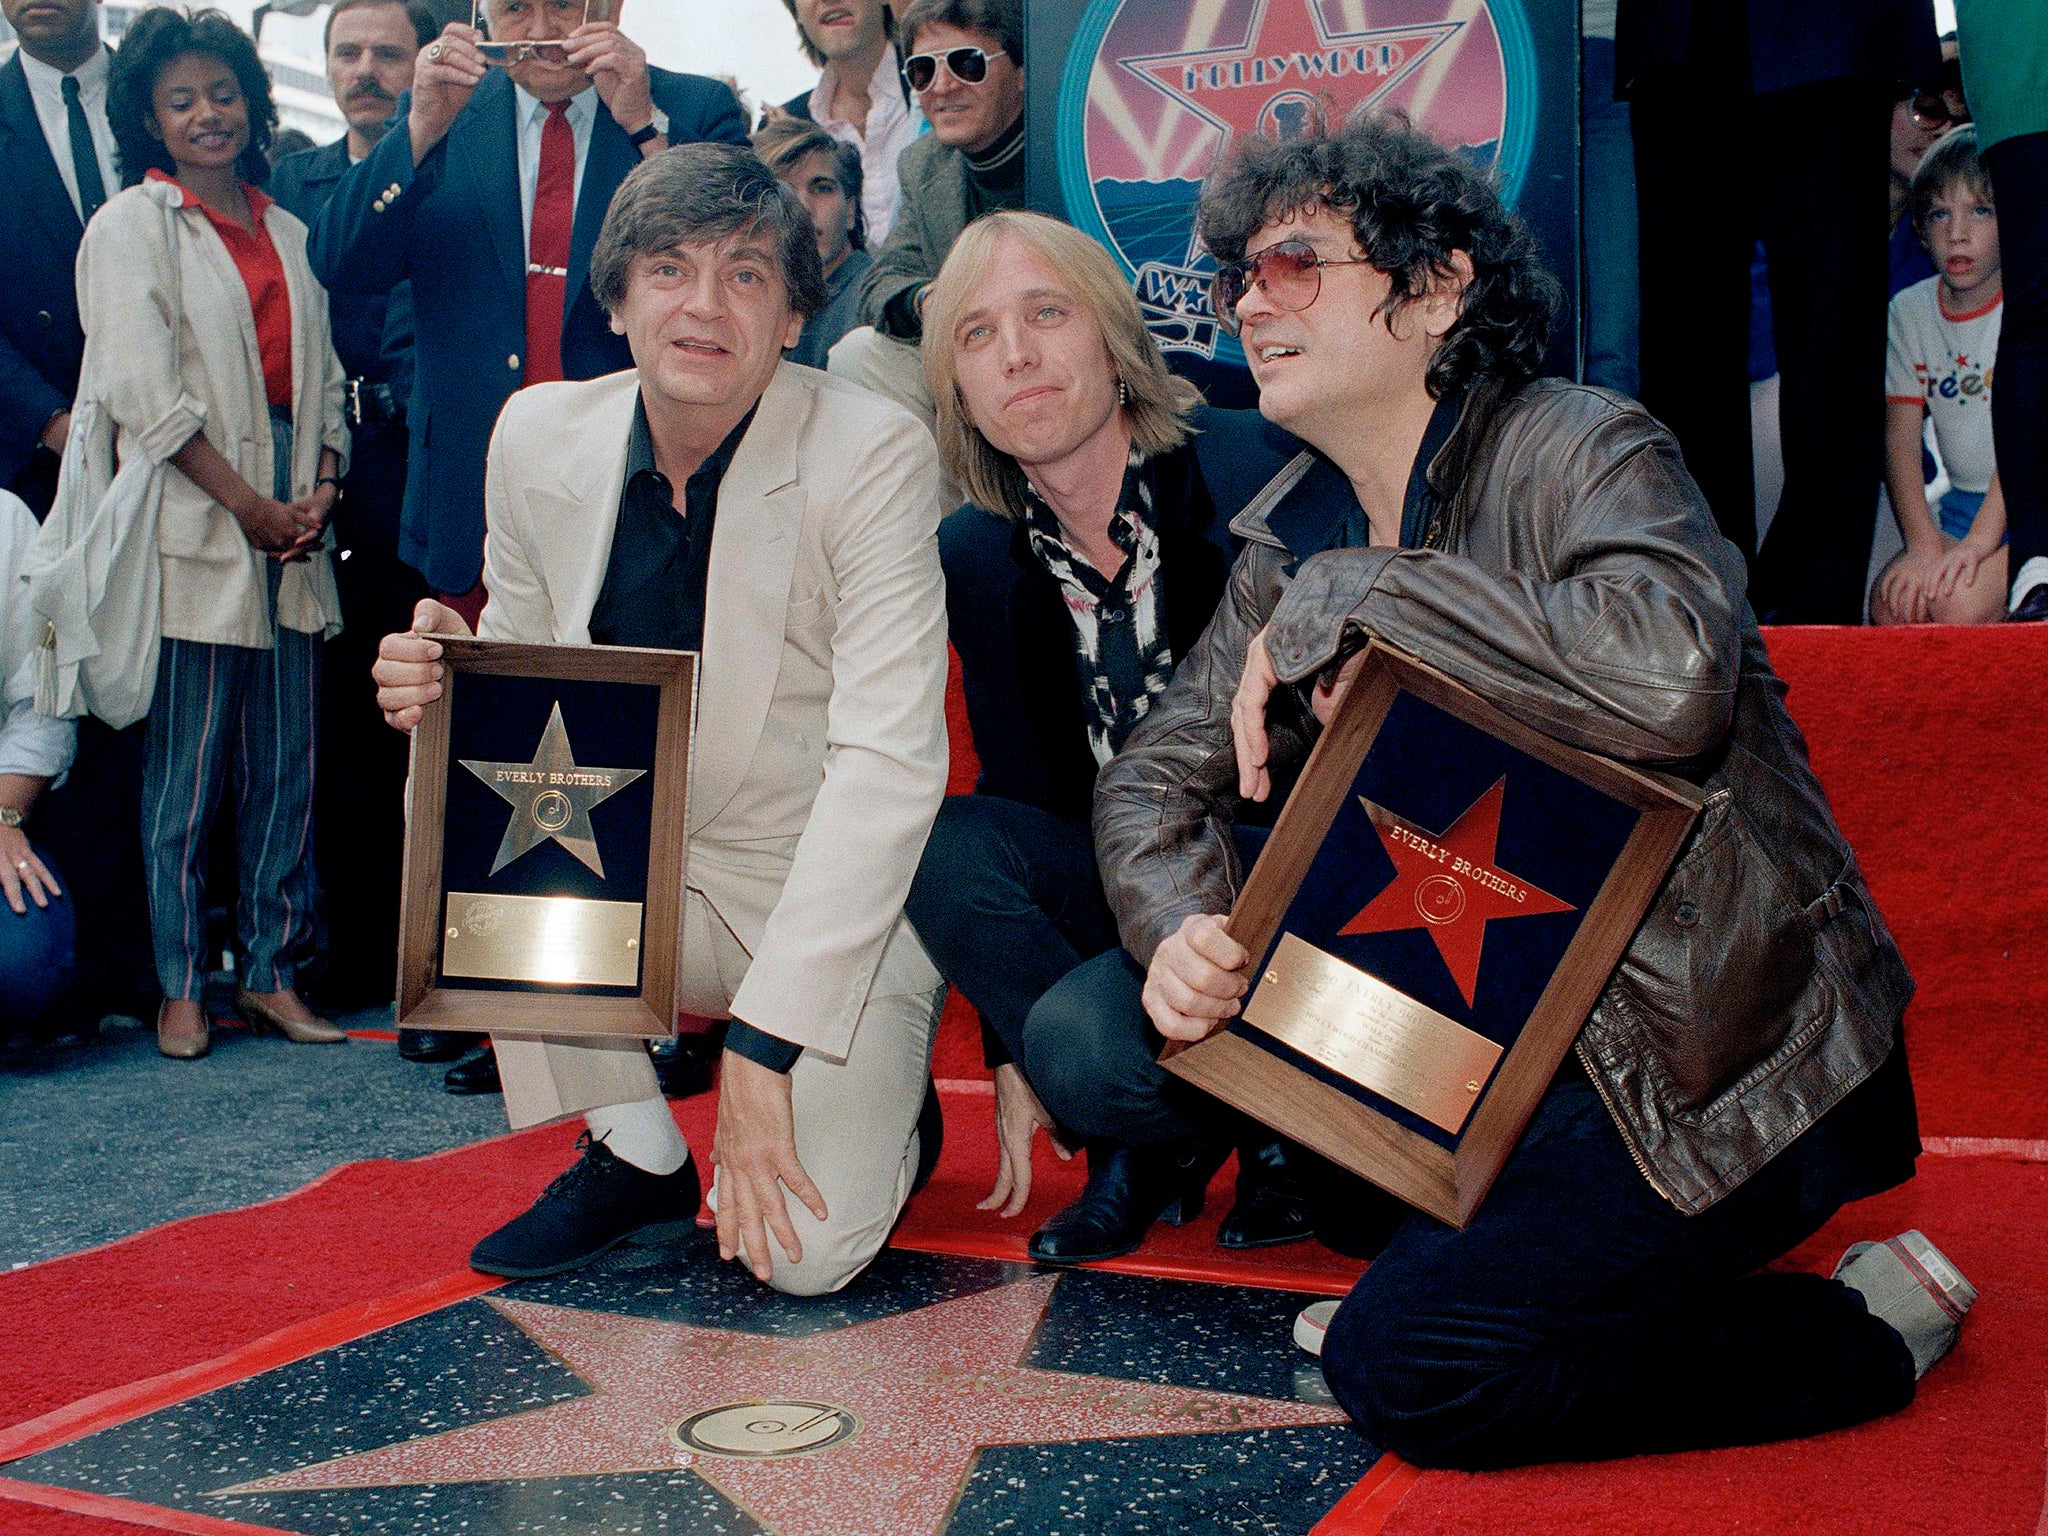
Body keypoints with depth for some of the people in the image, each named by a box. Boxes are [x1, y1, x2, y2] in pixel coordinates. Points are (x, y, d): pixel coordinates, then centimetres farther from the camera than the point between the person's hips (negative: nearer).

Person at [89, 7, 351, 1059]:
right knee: (186, 768, -2)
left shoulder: (287, 233, 19)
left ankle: (269, 974, 13)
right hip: (195, 527, -5)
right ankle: (181, 986, 9)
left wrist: (322, 488, -2)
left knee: (286, 765, 4)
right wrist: (253, 506, -10)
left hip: (293, 528, 5)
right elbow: (146, 396, -7)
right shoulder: (129, 226, 3)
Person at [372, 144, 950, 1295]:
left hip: (834, 899, -4)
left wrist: (760, 1042, -29)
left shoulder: (876, 454, -18)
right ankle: (635, 1156, -2)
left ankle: (887, 1100, 16)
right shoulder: (539, 436, -4)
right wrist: (445, 687, -18)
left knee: (807, 1248, -22)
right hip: (642, 879, 5)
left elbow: (888, 764, -25)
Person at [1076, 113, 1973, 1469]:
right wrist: (1181, 927, -16)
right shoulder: (1296, 544, 6)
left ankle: (1867, 1331, 1)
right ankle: (1454, 1228, 9)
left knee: (1405, 1364, -21)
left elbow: (1668, 674, -37)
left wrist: (1350, 601, -28)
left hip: (1729, 1052, -7)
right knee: (1098, 1039, -4)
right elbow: (1159, 775, 7)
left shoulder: (1581, 448, -15)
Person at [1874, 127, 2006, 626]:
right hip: (1961, 504, 5)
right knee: (1892, 603, -18)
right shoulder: (1910, 311, 6)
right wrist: (1923, 544, -14)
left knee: (1960, 601, -27)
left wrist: (1979, 541, -27)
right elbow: (1900, 435, -1)